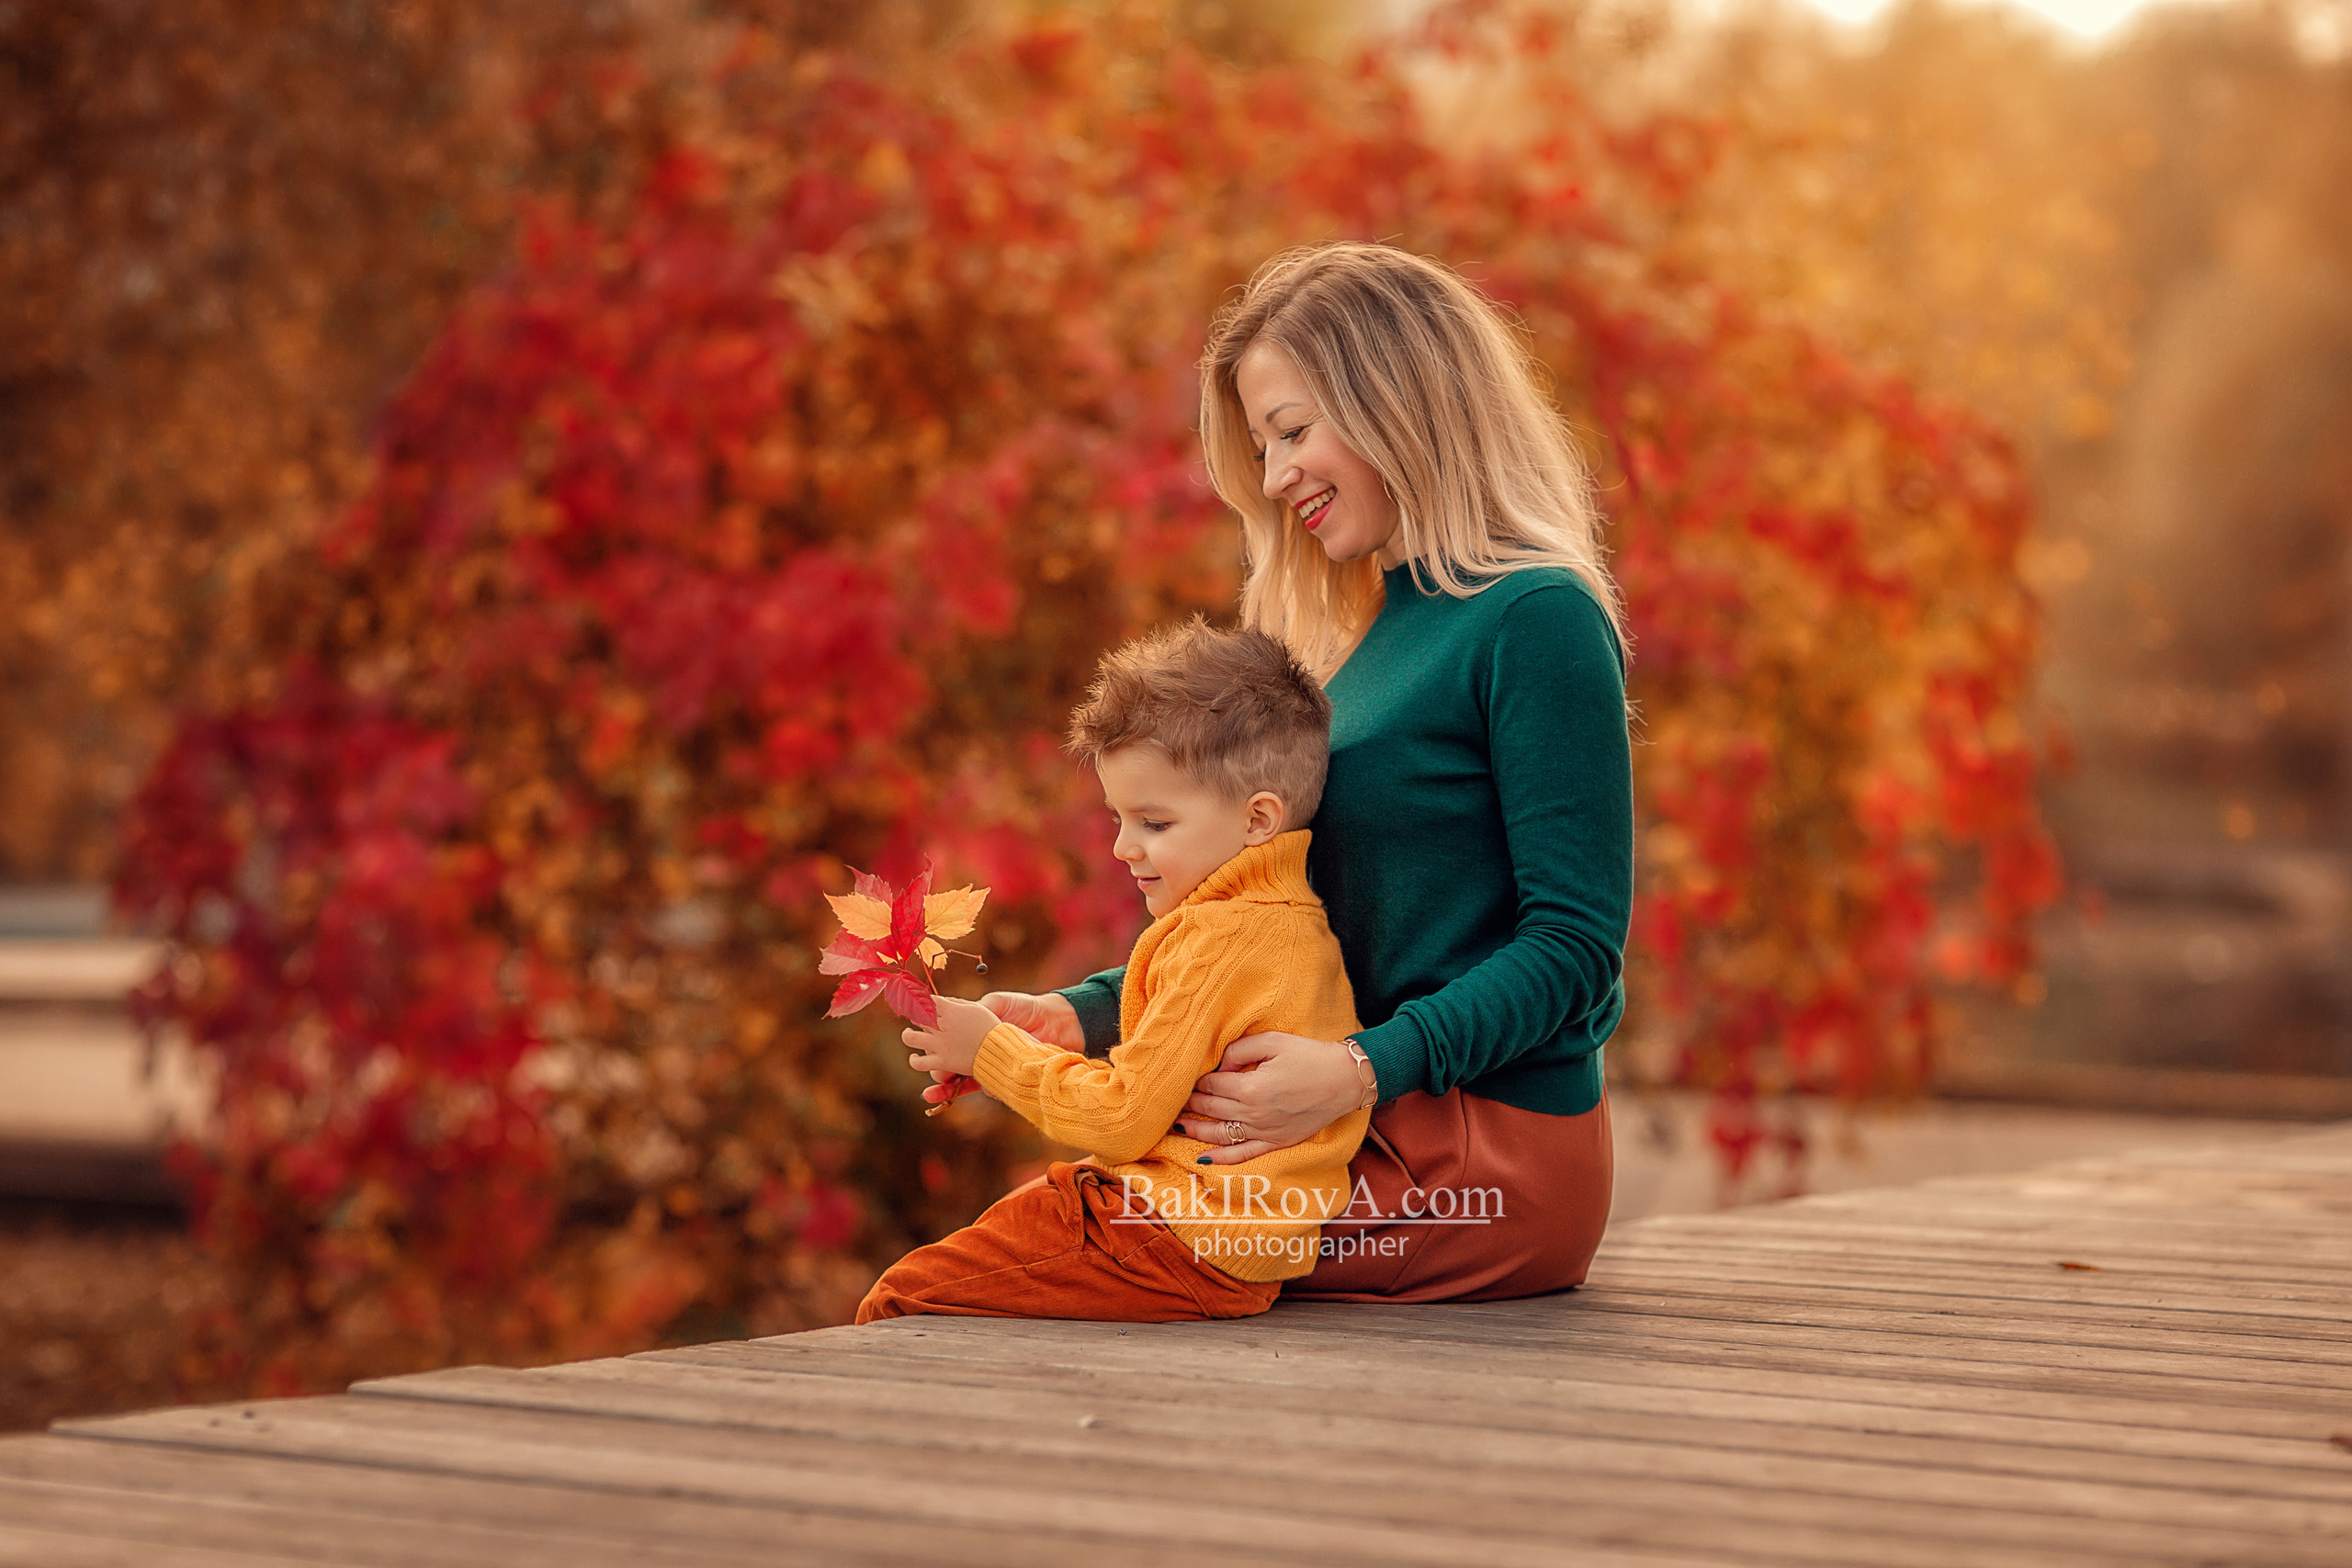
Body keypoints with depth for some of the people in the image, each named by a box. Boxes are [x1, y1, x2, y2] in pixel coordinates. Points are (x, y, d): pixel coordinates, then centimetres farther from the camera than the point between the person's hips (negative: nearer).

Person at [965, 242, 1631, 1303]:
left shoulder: (1537, 620, -12)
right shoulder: (1375, 633, 15)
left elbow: (1578, 944, -17)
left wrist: (1362, 1070, -25)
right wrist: (1087, 1014, 5)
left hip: (1491, 1162, -8)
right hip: (1396, 1135, 8)